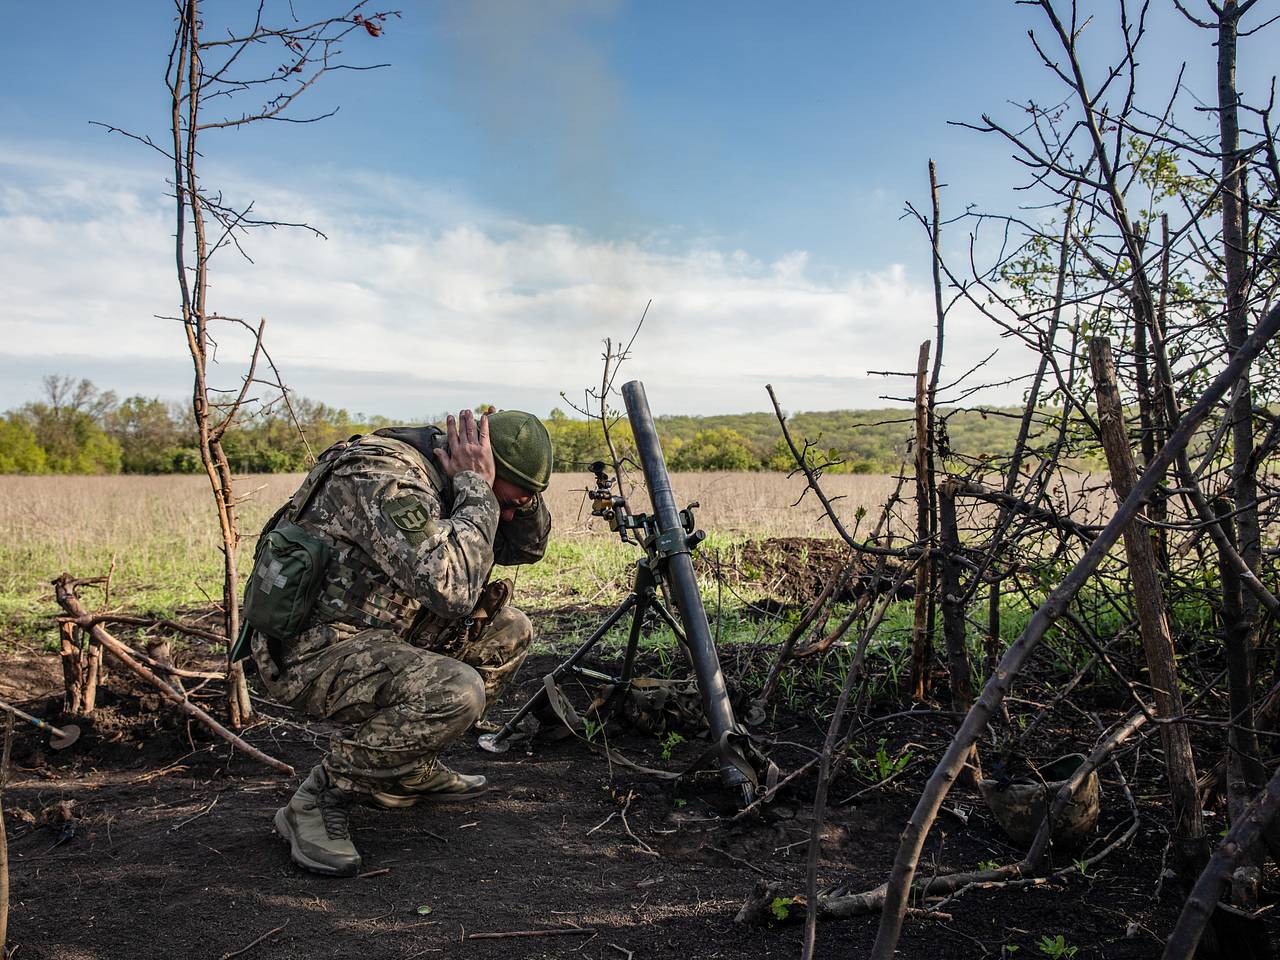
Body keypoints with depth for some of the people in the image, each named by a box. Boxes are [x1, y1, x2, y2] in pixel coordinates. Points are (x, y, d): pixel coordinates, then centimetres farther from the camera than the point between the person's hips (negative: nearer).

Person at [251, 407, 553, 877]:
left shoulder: (444, 476, 4)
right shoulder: (385, 482, -25)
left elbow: (527, 546, 14)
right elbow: (452, 589, -36)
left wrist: (519, 495, -6)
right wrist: (476, 489, -25)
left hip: (380, 635, 10)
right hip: (311, 653, -10)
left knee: (509, 633, 8)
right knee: (455, 692, -31)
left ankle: (409, 769, 15)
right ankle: (320, 799, -10)